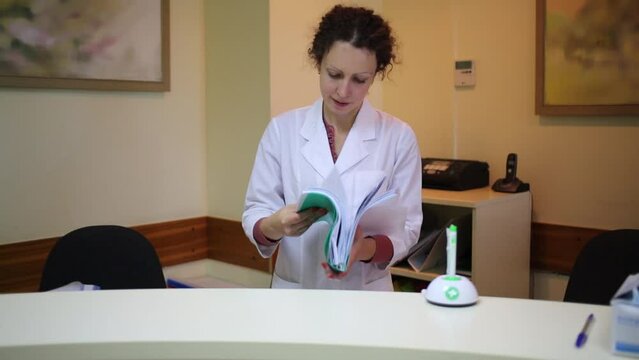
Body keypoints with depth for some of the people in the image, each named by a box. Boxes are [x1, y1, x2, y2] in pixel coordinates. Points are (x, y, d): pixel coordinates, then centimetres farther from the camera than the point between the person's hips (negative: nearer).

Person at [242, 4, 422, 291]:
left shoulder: (399, 137, -1)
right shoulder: (281, 129, 0)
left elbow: (407, 228, 1)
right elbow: (254, 215, 0)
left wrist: (365, 248, -19)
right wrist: (275, 225, -21)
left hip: (367, 293, -1)